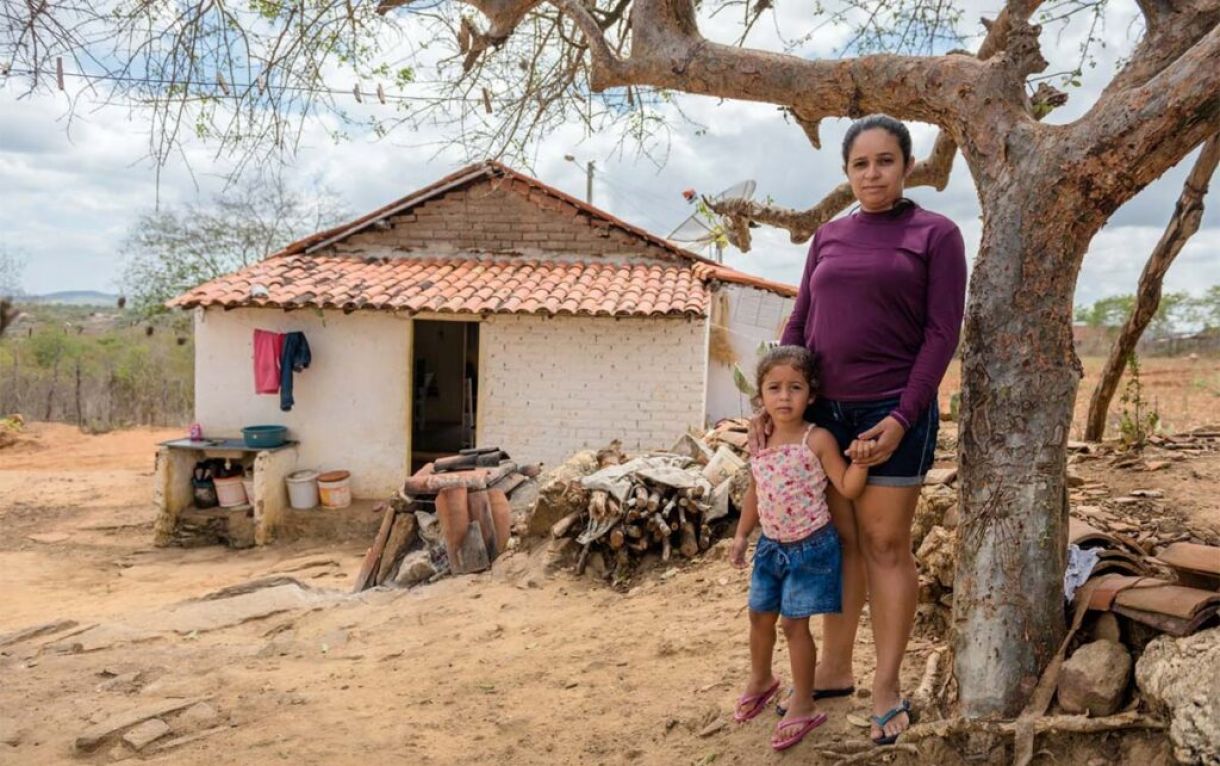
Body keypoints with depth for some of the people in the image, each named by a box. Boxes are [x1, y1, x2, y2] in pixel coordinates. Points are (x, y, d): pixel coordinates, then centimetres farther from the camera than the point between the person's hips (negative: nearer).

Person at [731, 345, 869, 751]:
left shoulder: (818, 440, -17)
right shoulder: (760, 441, 0)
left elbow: (847, 488, -15)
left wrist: (861, 458, -32)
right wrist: (741, 535, 15)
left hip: (810, 547, -6)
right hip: (771, 546, 6)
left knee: (795, 624, -2)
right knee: (760, 616, 18)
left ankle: (803, 706, 15)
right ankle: (760, 680, 44)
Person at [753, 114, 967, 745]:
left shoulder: (935, 235, -1)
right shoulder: (829, 237, 12)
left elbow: (941, 333, -7)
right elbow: (800, 322, 12)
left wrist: (901, 419, -15)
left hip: (893, 412, -4)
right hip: (823, 410, 4)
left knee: (884, 545, 1)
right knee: (838, 540, 11)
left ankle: (886, 687, 12)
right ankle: (834, 670, 23)